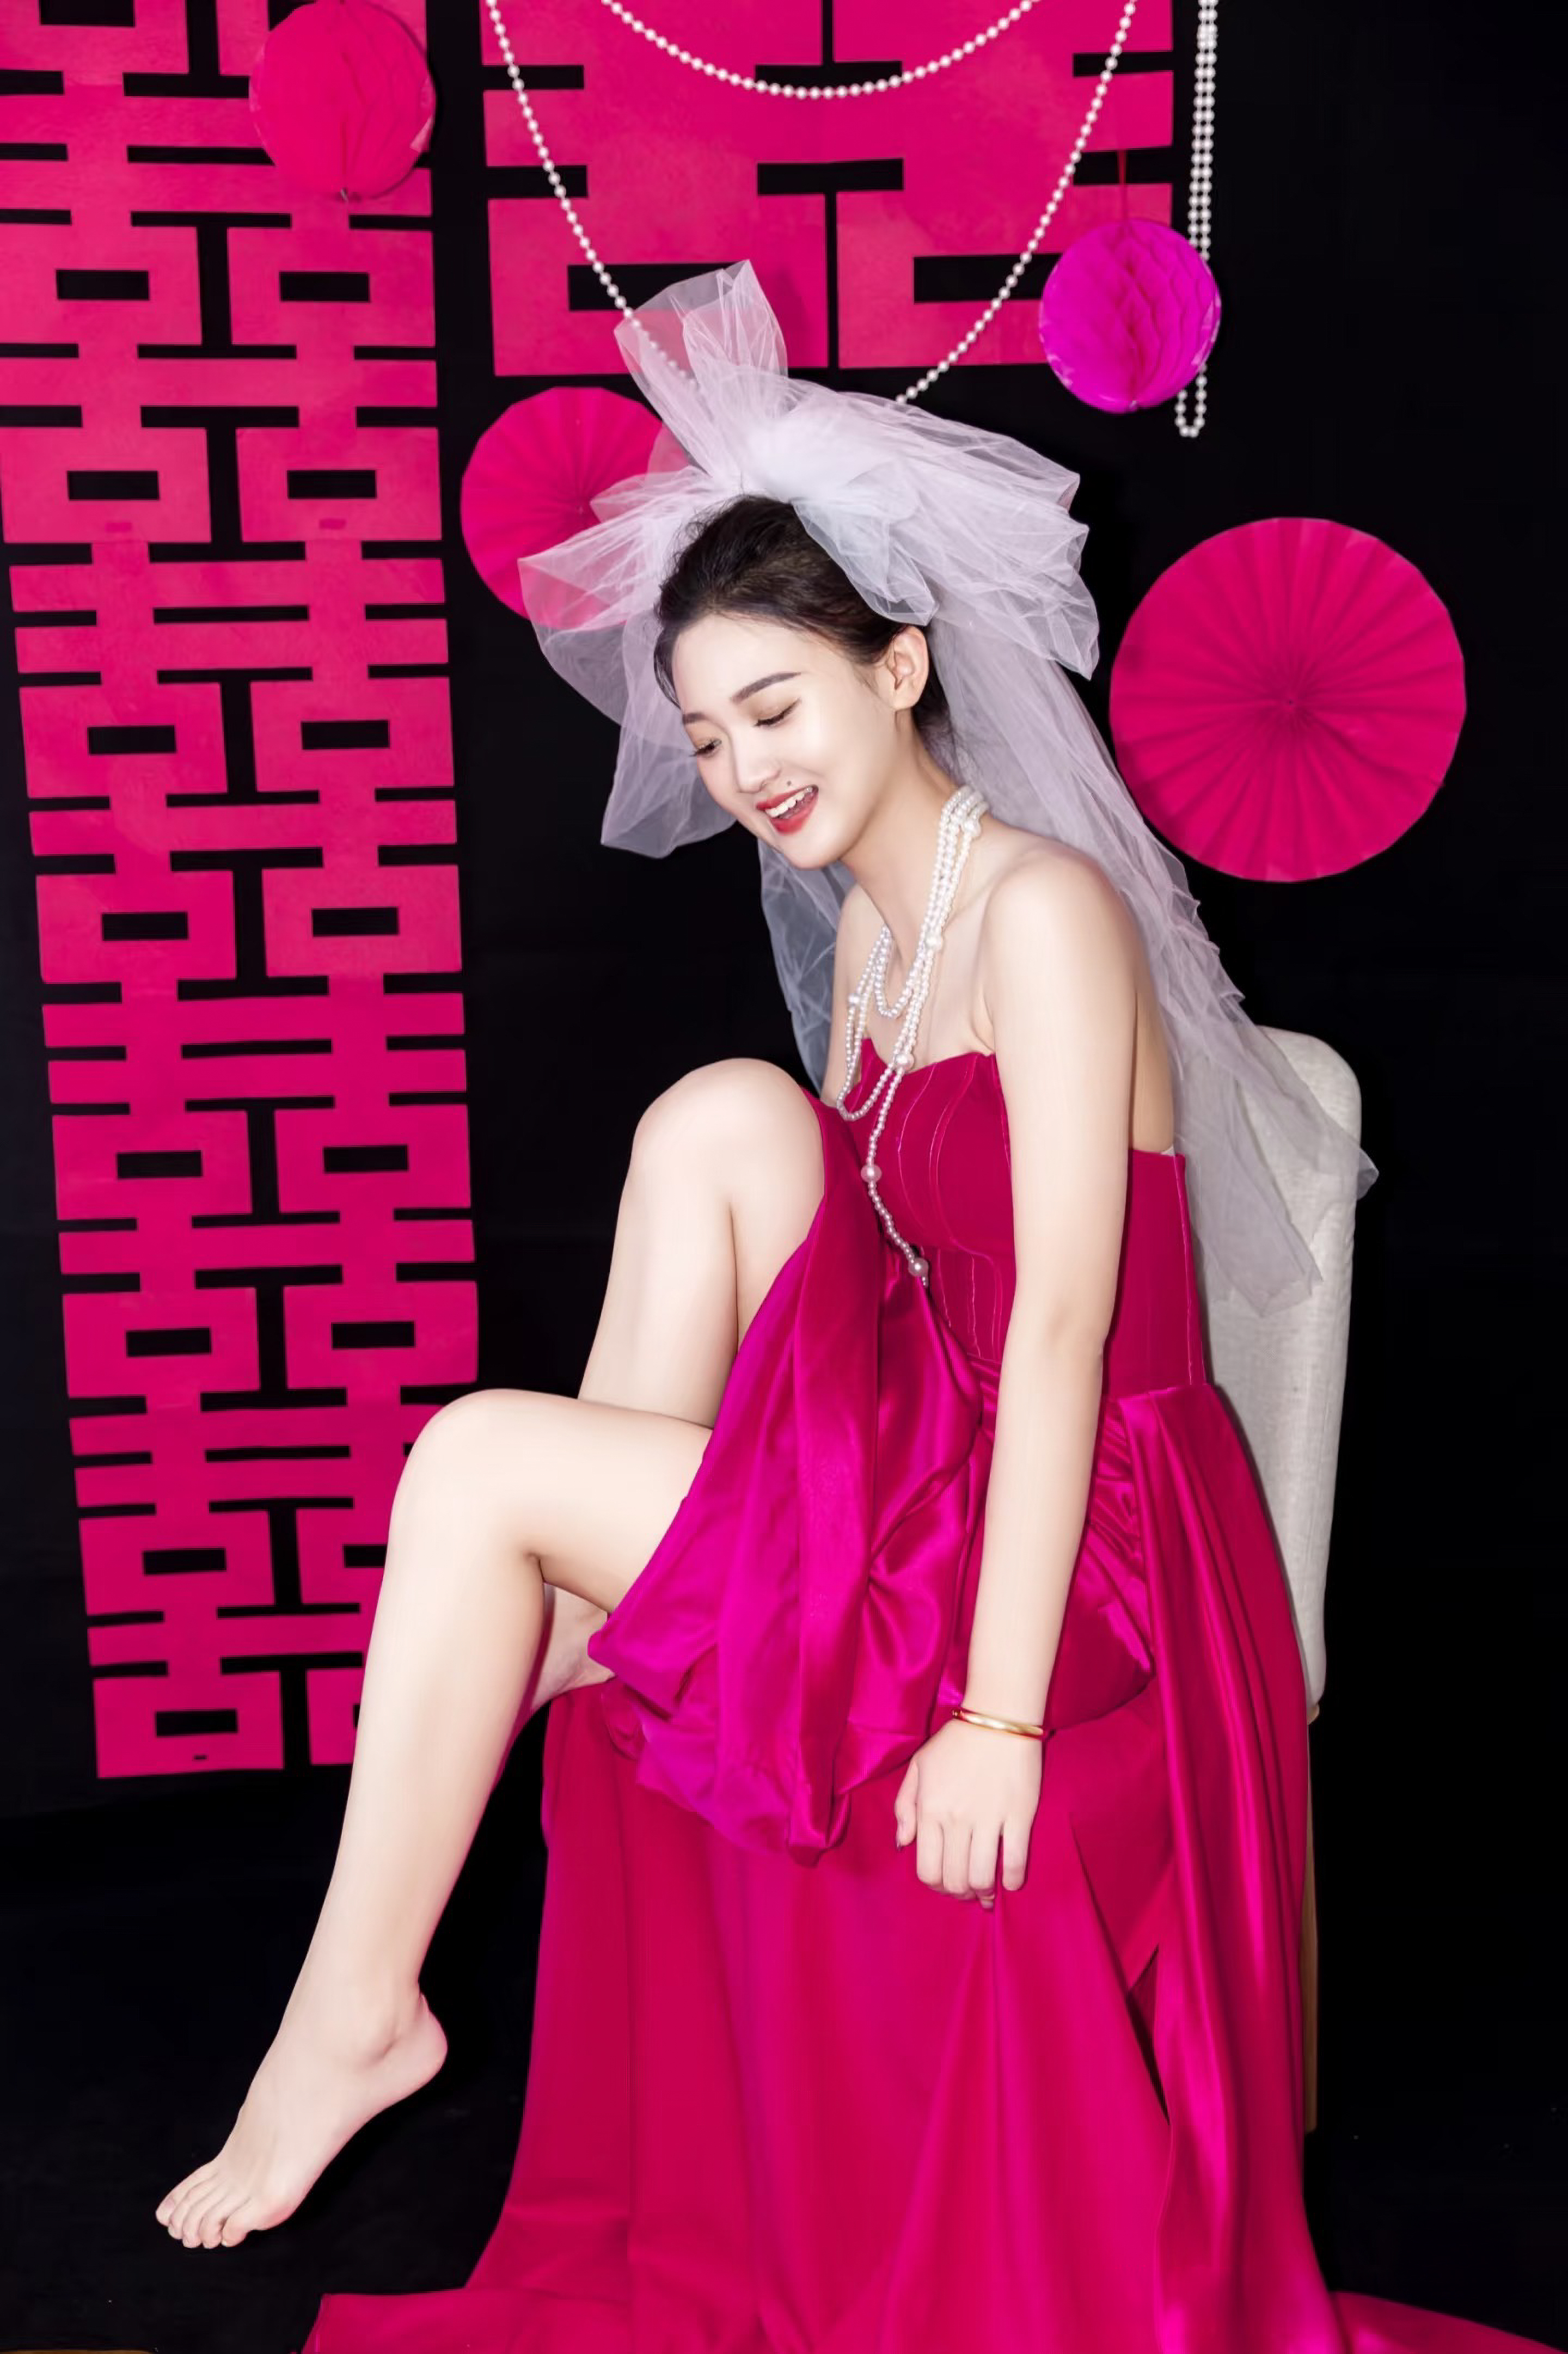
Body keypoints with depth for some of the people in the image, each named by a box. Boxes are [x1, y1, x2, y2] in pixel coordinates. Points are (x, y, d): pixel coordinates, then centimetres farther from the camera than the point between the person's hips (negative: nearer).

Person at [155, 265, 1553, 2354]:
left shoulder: (1042, 912, -16)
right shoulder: (863, 924, 10)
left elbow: (1062, 1321, -22)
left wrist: (997, 1712, -23)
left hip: (1049, 1555, -8)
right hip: (911, 1471, 8)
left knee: (478, 1460, -12)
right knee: (728, 1116, -7)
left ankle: (359, 2004, 4)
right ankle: (568, 1634, -2)